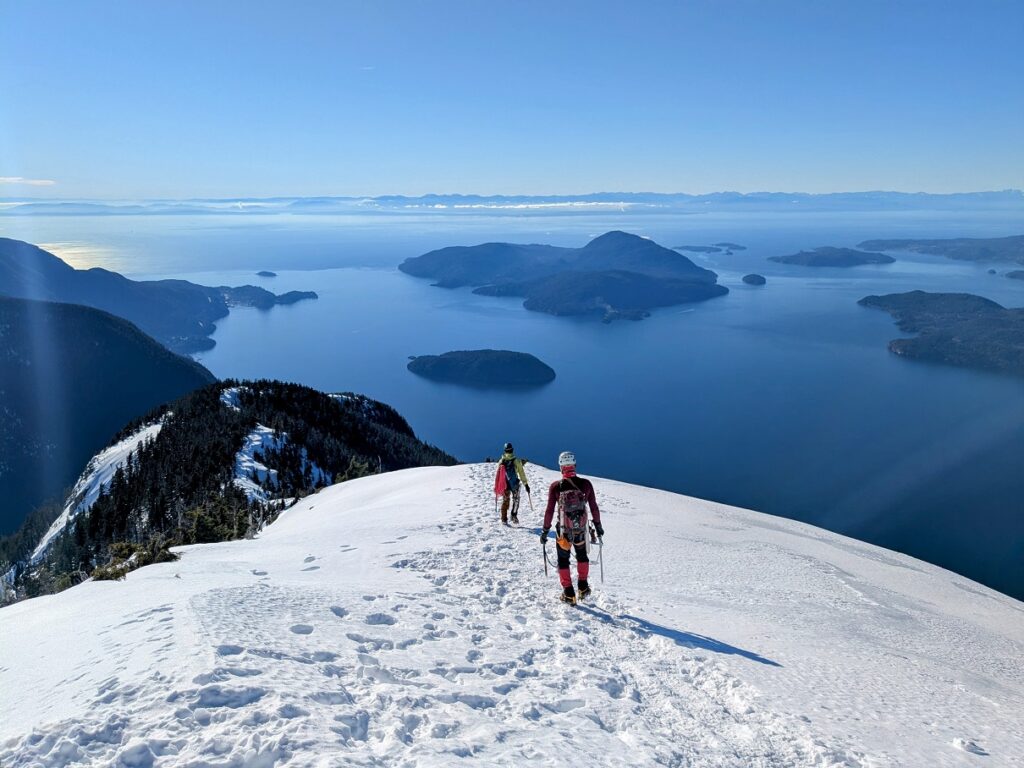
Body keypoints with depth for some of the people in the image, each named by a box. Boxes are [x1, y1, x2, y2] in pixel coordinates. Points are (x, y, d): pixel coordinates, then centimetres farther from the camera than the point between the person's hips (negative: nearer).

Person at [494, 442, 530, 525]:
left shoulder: (501, 461, -1)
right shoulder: (516, 461, -10)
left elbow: (498, 474, 7)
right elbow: (521, 473, -9)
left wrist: (497, 486, 17)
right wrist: (526, 484, -3)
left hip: (504, 484, 2)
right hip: (514, 484, -2)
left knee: (505, 501, 14)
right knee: (516, 499, 16)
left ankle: (504, 519, 12)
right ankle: (514, 515, -1)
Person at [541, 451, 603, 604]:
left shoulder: (555, 486, -15)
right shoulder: (586, 484, -11)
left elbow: (549, 511, -11)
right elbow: (594, 507, -2)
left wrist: (545, 531, 1)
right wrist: (598, 525, 12)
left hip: (563, 532, -2)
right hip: (581, 530, 2)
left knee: (563, 561, 18)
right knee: (582, 556, 29)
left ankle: (569, 594, 20)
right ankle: (583, 587, 31)